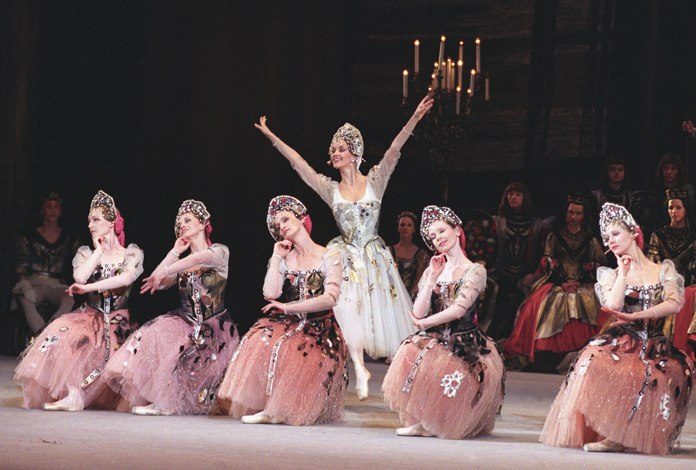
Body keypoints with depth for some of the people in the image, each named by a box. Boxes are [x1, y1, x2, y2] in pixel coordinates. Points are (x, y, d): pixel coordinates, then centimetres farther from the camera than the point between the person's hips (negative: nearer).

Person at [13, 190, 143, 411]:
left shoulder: (131, 254, 6)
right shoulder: (86, 253, 14)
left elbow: (126, 278, -16)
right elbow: (80, 278, -8)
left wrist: (89, 288, -17)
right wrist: (99, 250, 0)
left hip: (118, 321, -3)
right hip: (90, 316, 3)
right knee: (63, 330, -31)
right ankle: (74, 395, -36)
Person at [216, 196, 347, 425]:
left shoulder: (330, 256, 4)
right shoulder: (284, 258, 16)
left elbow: (330, 298, -11)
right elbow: (271, 294, -2)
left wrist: (289, 307, -14)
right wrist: (277, 258, 2)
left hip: (319, 328, -3)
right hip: (288, 324, 3)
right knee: (261, 341, -30)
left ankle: (275, 410, -29)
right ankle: (257, 404, -27)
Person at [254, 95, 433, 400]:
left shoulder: (374, 182, 2)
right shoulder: (331, 189, 6)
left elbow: (394, 151, -8)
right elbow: (299, 163, 5)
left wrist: (414, 119, -19)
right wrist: (272, 138, 3)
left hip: (374, 258, -1)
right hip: (345, 257, 1)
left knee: (380, 313, 2)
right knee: (350, 314, -15)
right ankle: (359, 369, -12)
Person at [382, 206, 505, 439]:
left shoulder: (475, 271, -1)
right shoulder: (432, 270, 14)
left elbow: (459, 309, -14)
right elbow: (418, 313, 1)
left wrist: (423, 323, -5)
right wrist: (432, 279, -4)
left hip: (466, 344, -4)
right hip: (435, 340, 4)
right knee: (410, 356, -30)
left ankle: (427, 424, -10)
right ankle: (423, 421, -15)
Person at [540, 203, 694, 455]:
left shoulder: (664, 270, 14)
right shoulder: (610, 275, 16)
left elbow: (675, 304, -6)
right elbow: (613, 306, -4)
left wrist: (635, 316, -16)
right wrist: (623, 272, 0)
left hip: (656, 346, 0)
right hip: (622, 344, 0)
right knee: (595, 359, -37)